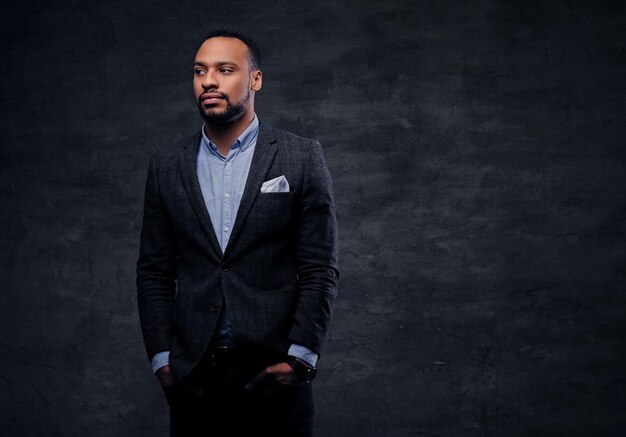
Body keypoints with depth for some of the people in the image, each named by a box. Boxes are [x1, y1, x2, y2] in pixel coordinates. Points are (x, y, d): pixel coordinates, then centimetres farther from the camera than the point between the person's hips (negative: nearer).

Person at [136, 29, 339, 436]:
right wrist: (161, 358, 0)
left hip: (274, 370, -2)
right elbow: (154, 270, 8)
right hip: (191, 377, 2)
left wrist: (299, 357, -10)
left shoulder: (302, 157, 0)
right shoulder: (167, 165, 7)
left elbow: (320, 269, -3)